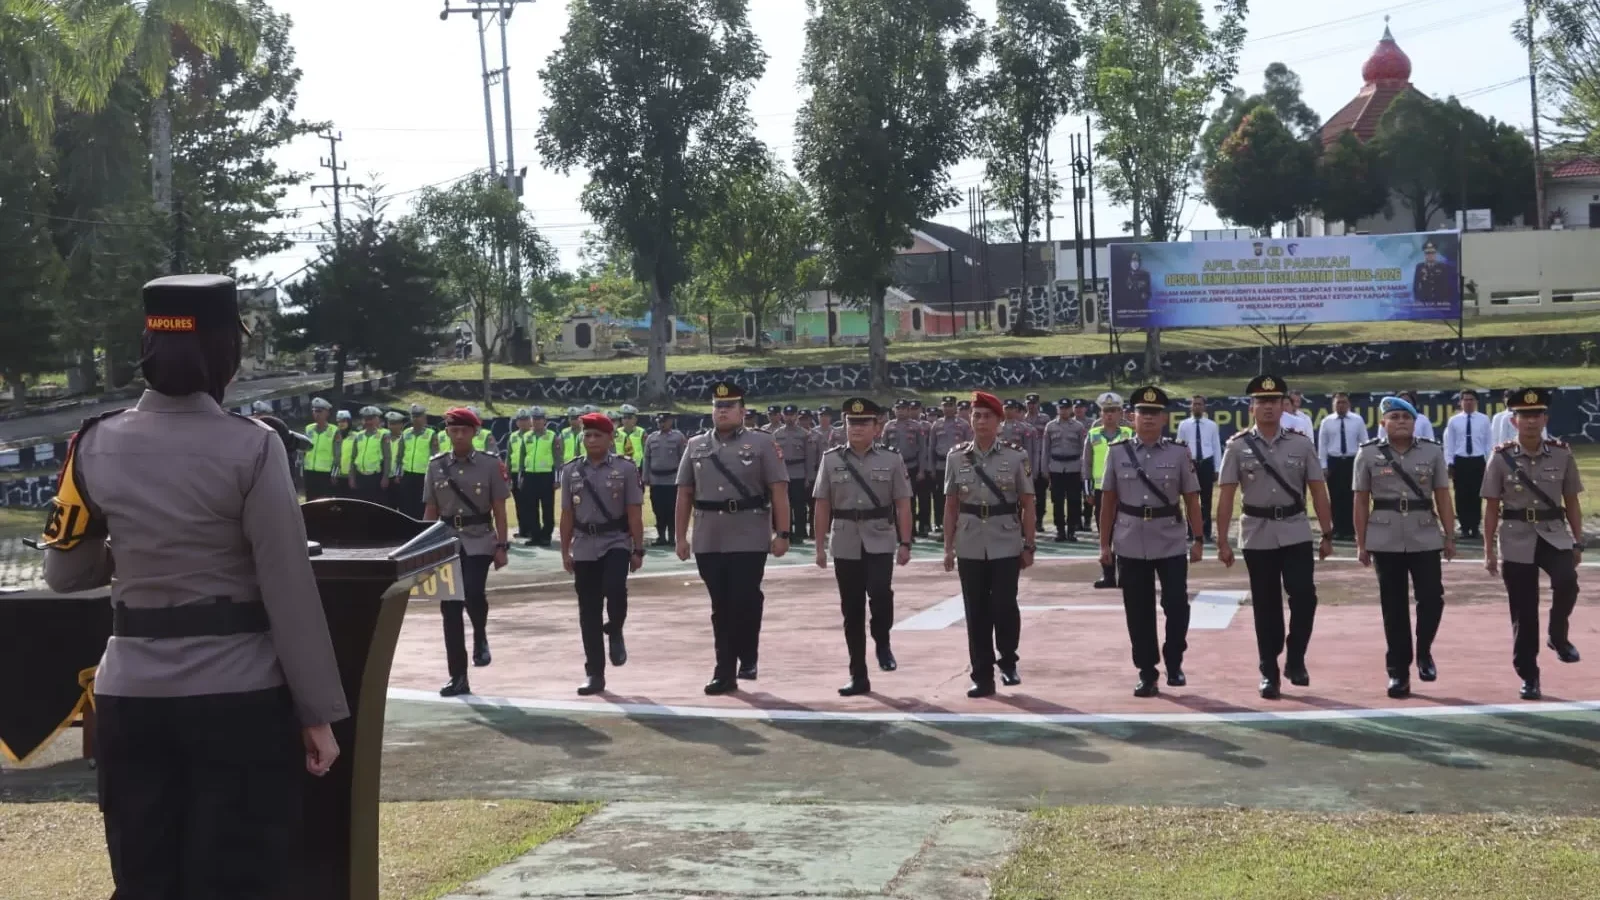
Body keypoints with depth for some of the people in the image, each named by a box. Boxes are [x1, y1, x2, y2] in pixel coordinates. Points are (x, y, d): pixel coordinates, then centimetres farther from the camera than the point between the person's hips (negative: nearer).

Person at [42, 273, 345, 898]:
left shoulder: (96, 446, 1)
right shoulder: (250, 448, -11)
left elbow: (64, 572, 11)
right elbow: (289, 591, -10)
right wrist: (317, 711, -4)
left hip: (130, 695, 4)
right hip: (238, 696, -4)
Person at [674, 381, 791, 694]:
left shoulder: (762, 443, 0)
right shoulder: (695, 446, 11)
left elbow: (779, 492, -4)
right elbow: (684, 494, 12)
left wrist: (782, 533, -10)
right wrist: (680, 536, 8)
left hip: (750, 540, -3)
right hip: (708, 541, 4)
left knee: (745, 602, -4)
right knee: (721, 607, 7)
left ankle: (748, 659, 17)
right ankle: (725, 671, 12)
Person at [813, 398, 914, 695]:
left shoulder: (892, 459, 1)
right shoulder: (831, 459, 4)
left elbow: (903, 504, 1)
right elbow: (822, 505, 5)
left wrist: (905, 543, -5)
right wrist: (820, 546, 2)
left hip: (881, 542, -2)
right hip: (845, 545, 2)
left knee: (880, 592, -25)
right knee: (852, 610, 5)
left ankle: (882, 643, 4)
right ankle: (858, 676, 13)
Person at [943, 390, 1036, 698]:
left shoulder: (1016, 456, -2)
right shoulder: (956, 457, 4)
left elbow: (1027, 505, 1)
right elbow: (951, 505, 7)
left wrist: (1029, 546, -2)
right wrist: (948, 548, 4)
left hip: (1006, 545, -2)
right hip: (970, 548, 2)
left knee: (1004, 606, -7)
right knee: (976, 611, 4)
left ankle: (1008, 662, 18)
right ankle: (982, 676, 12)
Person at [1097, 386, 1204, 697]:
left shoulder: (1179, 452, 0)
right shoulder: (1118, 452, 2)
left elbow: (1191, 498, 3)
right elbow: (1108, 500, 5)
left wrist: (1198, 539, -2)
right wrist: (1105, 543, 3)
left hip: (1171, 543, -1)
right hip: (1130, 546, 1)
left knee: (1176, 605, -5)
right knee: (1138, 612, 5)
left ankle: (1174, 662, 17)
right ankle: (1147, 673, 15)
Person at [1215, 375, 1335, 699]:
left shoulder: (1301, 444, 1)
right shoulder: (1238, 446, -1)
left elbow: (1318, 491, 3)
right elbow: (1226, 496, -3)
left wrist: (1327, 534, -1)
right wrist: (1222, 541, -7)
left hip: (1296, 532, 0)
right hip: (1258, 536, 0)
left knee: (1304, 596, -11)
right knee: (1266, 606, 6)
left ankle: (1295, 660, 8)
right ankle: (1269, 673, 16)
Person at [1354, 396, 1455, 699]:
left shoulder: (1433, 452, 5)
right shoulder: (1368, 454, 2)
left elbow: (1442, 497, 6)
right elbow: (1361, 501, 3)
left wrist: (1449, 537, 1)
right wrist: (1361, 543, 0)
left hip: (1425, 538, 1)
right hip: (1386, 541, -1)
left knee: (1432, 598, -9)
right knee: (1394, 606, 4)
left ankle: (1423, 652, 17)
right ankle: (1398, 672, 11)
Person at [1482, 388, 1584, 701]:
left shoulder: (1562, 454, 1)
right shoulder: (1502, 457, -3)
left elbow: (1572, 502, 7)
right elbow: (1492, 507, 0)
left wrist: (1578, 543, 3)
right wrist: (1489, 550, -1)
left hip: (1554, 534, 1)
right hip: (1517, 539, -1)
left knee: (1567, 580, -28)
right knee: (1523, 612, 3)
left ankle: (1558, 637, -1)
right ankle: (1528, 677, 15)